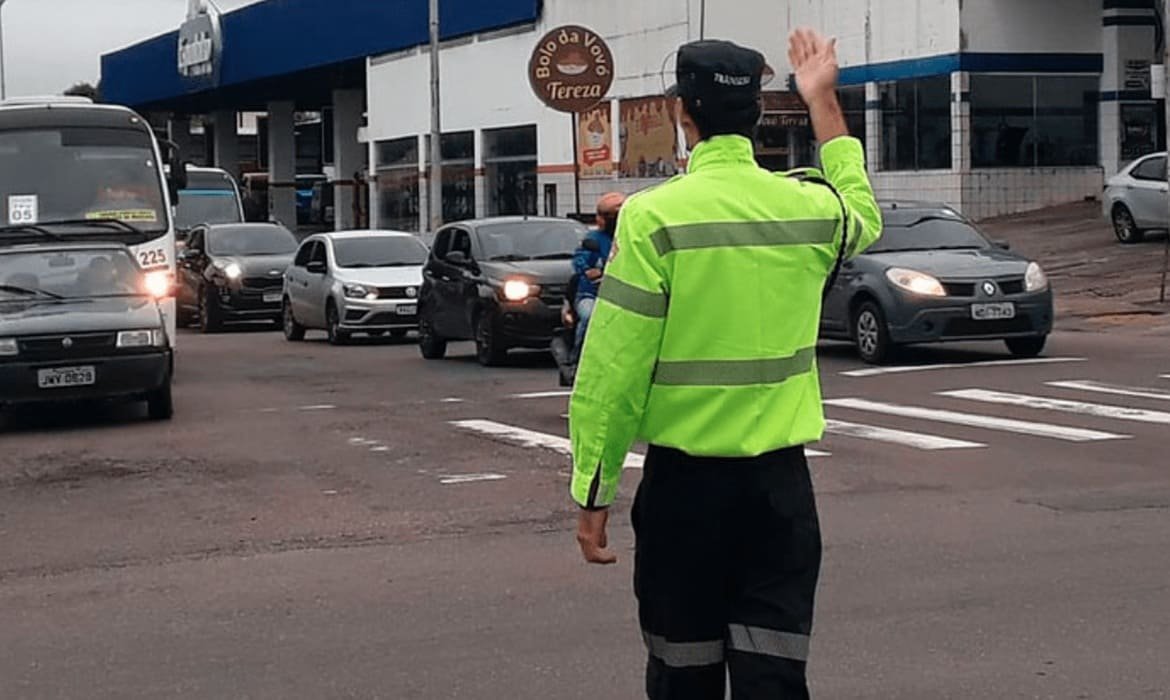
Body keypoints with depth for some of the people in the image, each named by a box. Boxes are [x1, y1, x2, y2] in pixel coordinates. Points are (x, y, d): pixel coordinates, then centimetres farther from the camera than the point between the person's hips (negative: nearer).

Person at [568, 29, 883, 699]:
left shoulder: (654, 216, -12)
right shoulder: (813, 206, 1)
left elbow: (612, 370, -12)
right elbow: (864, 217, 28)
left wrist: (594, 491, -4)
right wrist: (824, 103, 33)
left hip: (684, 481, -3)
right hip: (780, 480, 3)